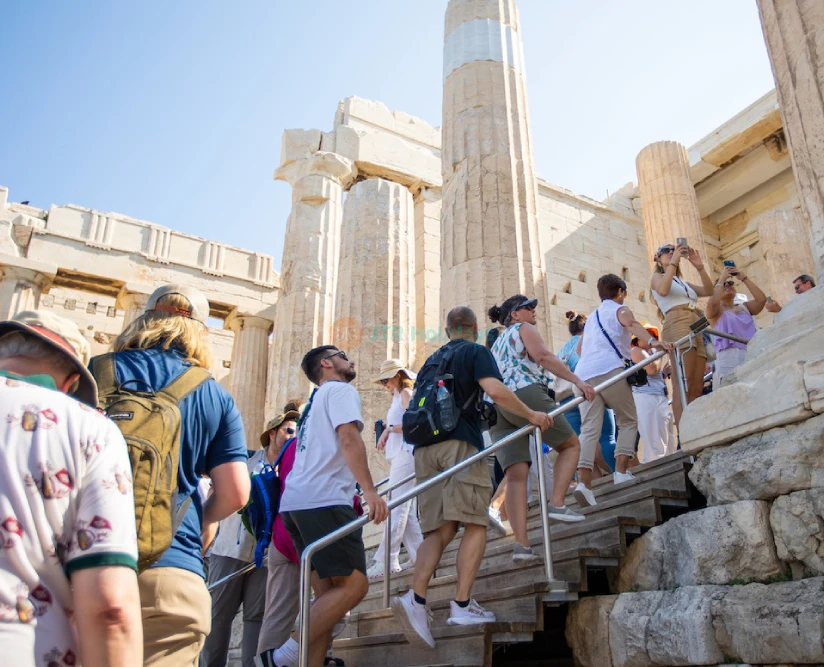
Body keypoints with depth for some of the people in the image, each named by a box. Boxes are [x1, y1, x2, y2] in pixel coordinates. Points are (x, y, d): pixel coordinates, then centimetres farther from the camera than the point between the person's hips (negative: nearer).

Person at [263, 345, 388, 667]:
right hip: (323, 501, -9)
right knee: (353, 585, -12)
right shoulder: (341, 390, 3)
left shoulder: (316, 400, 30)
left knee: (328, 594, 8)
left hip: (297, 502, 10)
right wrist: (370, 491, -20)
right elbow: (349, 438, -13)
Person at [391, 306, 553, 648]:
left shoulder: (431, 360, 25)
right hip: (460, 442, -6)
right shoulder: (476, 352, 6)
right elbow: (495, 390, -11)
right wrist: (531, 415, -2)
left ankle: (416, 598, -15)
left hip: (425, 447, 6)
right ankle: (462, 605, -8)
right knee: (474, 524, -1)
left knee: (439, 529, 2)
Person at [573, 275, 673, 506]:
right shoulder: (620, 310, 14)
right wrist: (652, 341, -26)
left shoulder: (591, 318, 32)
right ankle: (621, 472, -3)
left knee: (589, 429, -5)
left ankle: (583, 482, -21)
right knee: (628, 421, 11)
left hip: (583, 374, 5)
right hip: (610, 370, -5)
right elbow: (632, 324, -10)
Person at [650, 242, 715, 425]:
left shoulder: (684, 283, 33)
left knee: (696, 387, -4)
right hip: (677, 325, -7)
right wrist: (673, 262, -5)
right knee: (682, 383, -22)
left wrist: (699, 266, 8)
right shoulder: (657, 276, 16)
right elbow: (663, 290, -8)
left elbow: (709, 291, 17)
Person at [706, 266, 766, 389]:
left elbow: (761, 299, 6)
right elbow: (713, 302, -12)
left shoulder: (744, 307, 23)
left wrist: (744, 278, 8)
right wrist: (722, 278, 0)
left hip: (753, 355, 4)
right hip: (728, 356, -4)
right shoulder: (714, 311, 11)